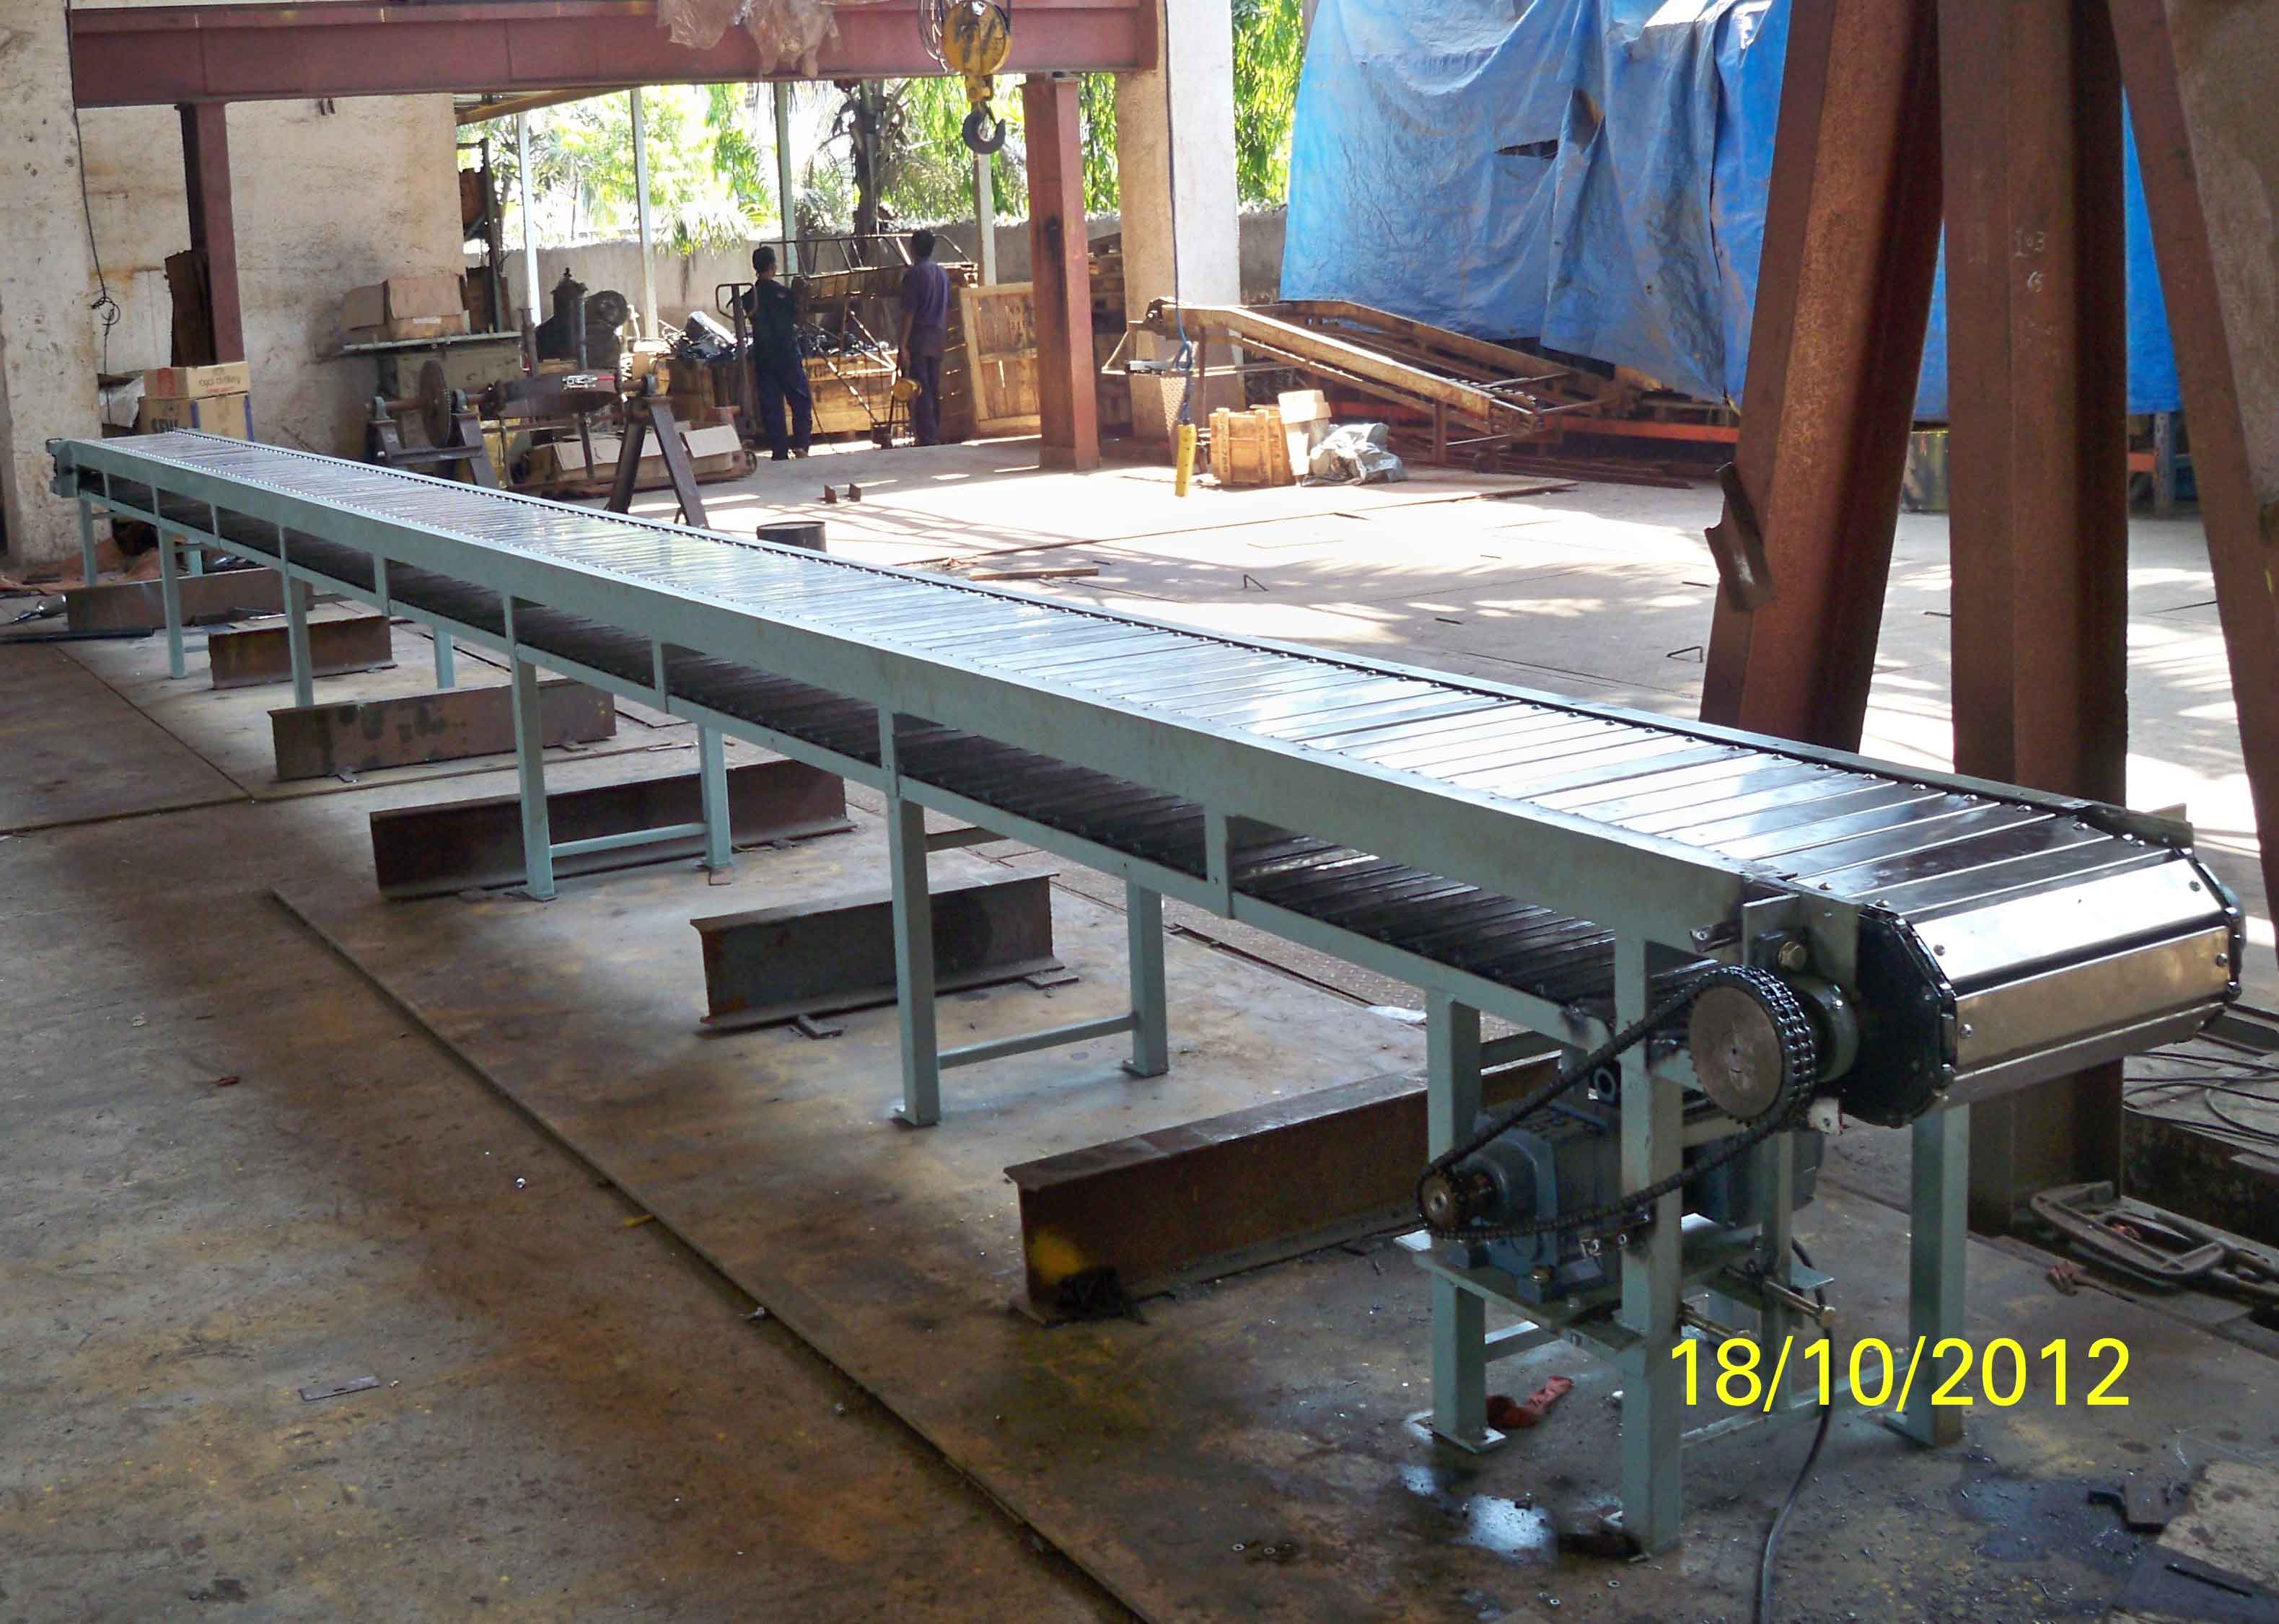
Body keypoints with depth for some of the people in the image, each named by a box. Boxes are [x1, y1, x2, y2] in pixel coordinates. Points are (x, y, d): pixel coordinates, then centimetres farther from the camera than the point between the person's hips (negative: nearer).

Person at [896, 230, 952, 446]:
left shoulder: (914, 274, -9)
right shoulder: (943, 274, 13)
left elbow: (909, 312, -13)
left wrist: (903, 345, -14)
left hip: (918, 340, -7)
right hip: (937, 341, 7)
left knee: (919, 392, -8)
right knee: (934, 391, 11)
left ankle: (927, 439, -14)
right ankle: (936, 437, 13)